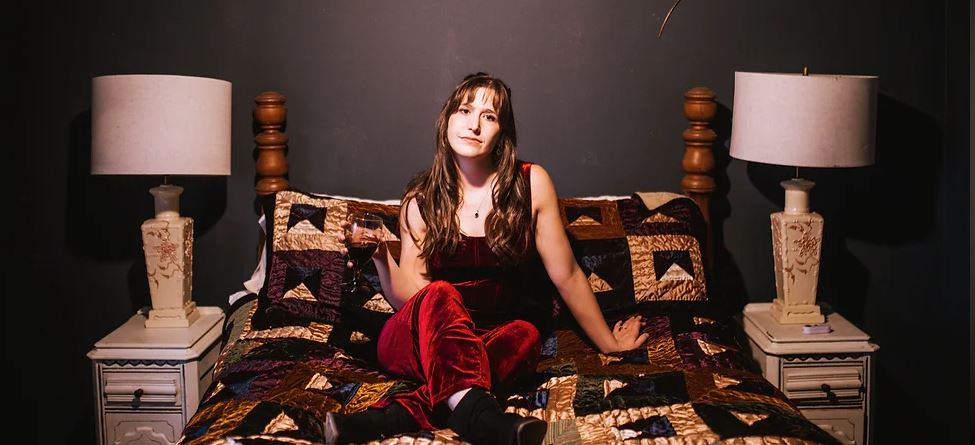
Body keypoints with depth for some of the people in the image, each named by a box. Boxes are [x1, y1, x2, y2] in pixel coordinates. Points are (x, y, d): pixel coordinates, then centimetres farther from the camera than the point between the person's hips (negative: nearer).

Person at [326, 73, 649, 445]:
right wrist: (380, 257, -19)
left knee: (525, 335, -32)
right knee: (440, 294, -32)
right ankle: (475, 414, -55)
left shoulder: (531, 183, -2)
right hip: (419, 340, -1)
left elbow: (567, 277, 4)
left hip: (490, 341, 1)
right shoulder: (421, 200, 0)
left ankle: (398, 414, -43)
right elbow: (406, 296, -1)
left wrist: (609, 344, 9)